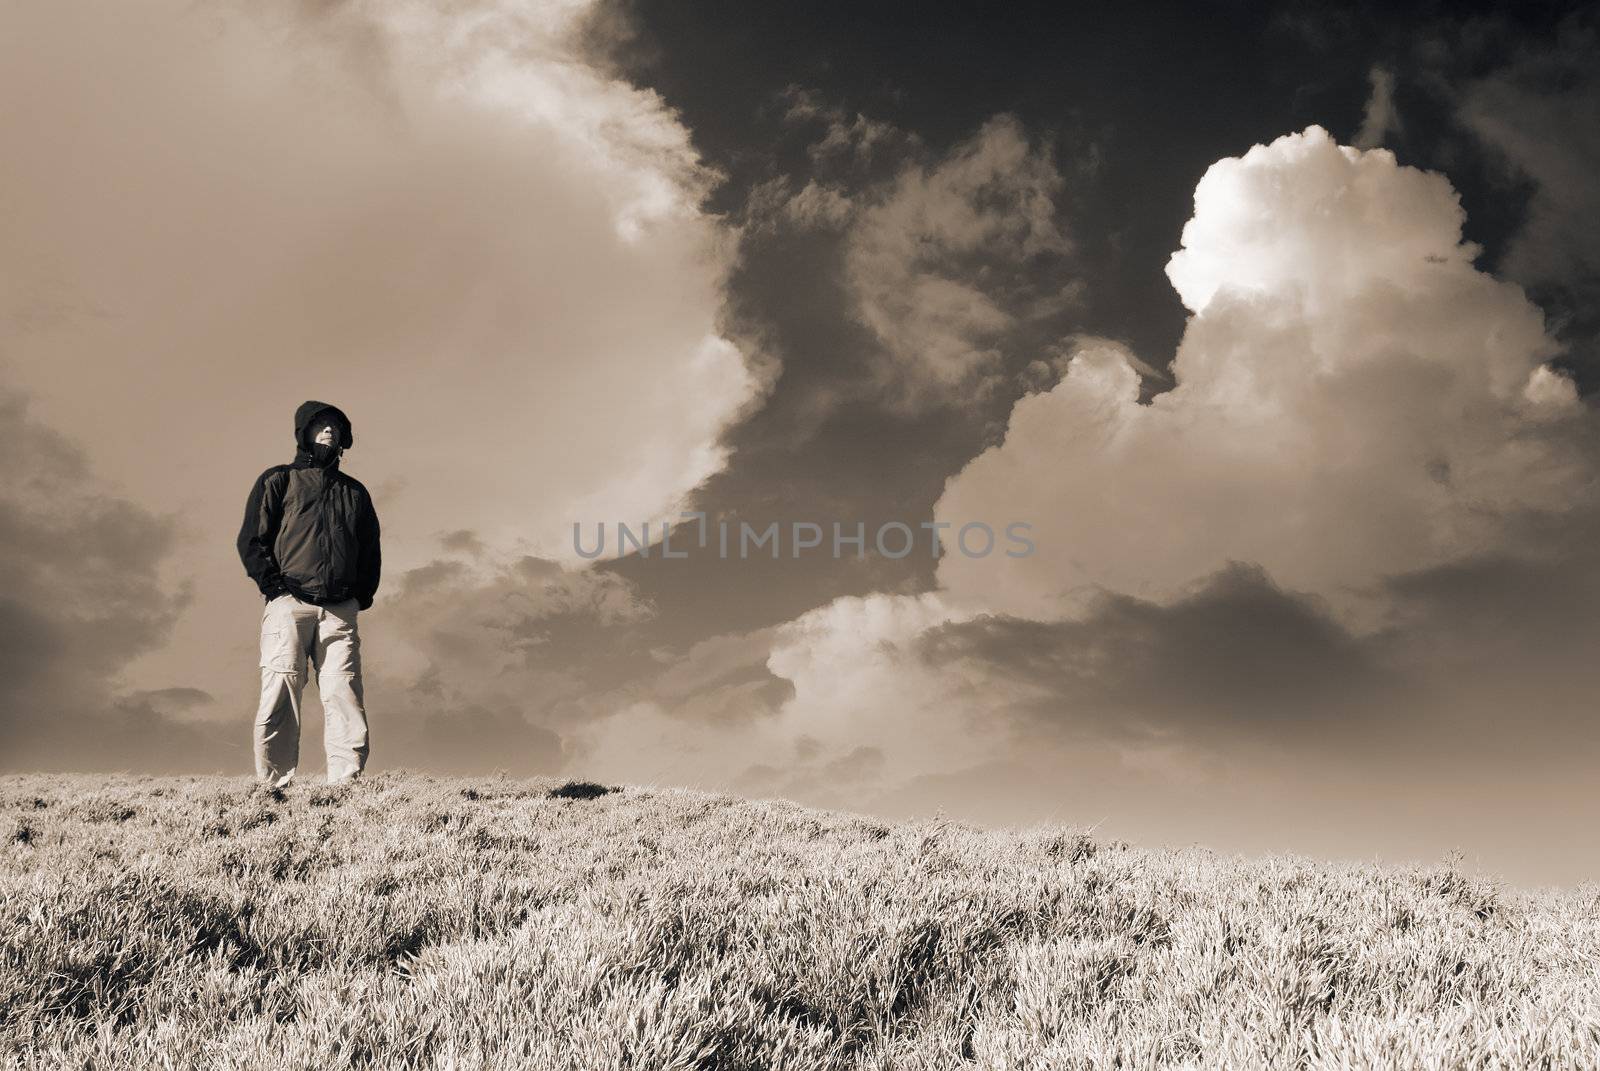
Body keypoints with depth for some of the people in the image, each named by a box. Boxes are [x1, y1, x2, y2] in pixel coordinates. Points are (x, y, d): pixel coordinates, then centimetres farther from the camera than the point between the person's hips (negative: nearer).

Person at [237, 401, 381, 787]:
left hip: (340, 611, 3)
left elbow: (371, 550, 24)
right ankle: (275, 784, -4)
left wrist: (361, 597, 11)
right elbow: (250, 540, 4)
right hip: (289, 606, -3)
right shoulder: (278, 481, 12)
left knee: (344, 697, -7)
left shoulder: (355, 491, 23)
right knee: (281, 696, -8)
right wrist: (275, 586, -6)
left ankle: (347, 783, -8)